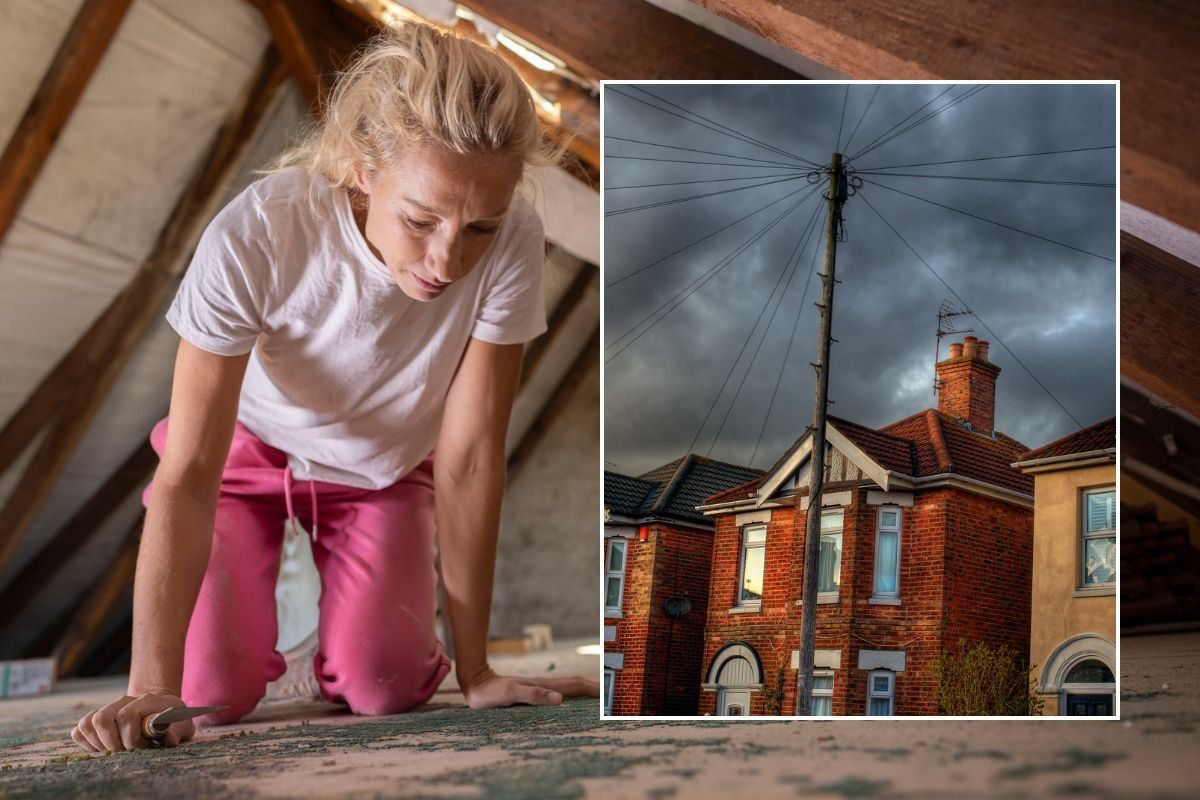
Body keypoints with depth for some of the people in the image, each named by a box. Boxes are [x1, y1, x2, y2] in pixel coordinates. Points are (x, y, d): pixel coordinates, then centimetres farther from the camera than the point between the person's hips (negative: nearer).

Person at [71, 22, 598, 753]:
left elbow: (470, 458, -25)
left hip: (385, 466, 1)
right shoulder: (254, 237, -36)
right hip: (246, 446, -1)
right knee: (214, 691, -13)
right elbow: (187, 478, -32)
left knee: (381, 689, -14)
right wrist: (154, 683, -39)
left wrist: (475, 669, -22)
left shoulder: (513, 242, -33)